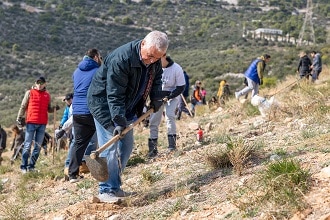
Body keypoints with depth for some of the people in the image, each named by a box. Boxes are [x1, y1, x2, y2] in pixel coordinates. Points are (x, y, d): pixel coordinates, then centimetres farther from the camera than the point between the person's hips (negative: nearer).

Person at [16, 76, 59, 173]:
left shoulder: (47, 95, 12)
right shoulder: (30, 93, 3)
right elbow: (23, 106, 3)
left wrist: (54, 108, -4)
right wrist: (19, 118, -4)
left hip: (42, 123, 4)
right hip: (31, 122, -3)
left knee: (38, 146, 5)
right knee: (27, 145, -4)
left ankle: (31, 166, 12)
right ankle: (23, 167, 0)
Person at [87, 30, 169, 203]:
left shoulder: (155, 60, -8)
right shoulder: (121, 59, -33)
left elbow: (156, 79, 14)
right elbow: (115, 95, -33)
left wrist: (156, 99, 2)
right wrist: (119, 122, -36)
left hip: (126, 106, 8)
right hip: (104, 103, -8)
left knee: (126, 146, 10)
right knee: (110, 146, -13)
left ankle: (115, 187, 19)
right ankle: (106, 191, -8)